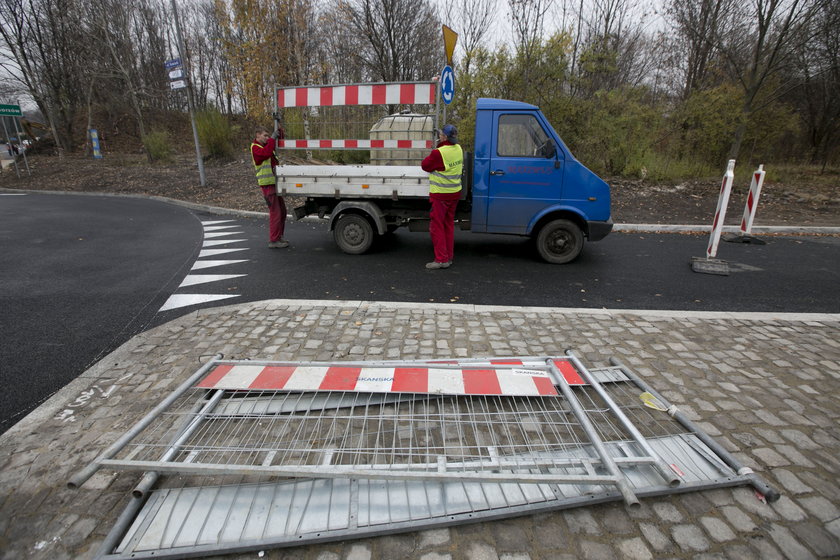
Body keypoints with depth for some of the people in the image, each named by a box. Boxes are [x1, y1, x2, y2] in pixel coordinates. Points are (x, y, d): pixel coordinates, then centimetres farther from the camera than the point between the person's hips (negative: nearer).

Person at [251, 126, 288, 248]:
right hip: (267, 184, -9)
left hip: (274, 183, 9)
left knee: (282, 211, 13)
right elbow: (266, 153, -29)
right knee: (275, 212, -10)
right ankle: (273, 241, -4)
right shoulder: (255, 148, -9)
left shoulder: (265, 145, 17)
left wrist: (279, 134, 4)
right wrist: (272, 138, -21)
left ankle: (278, 237, 22)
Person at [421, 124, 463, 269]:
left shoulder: (438, 153, -21)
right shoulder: (459, 149, 3)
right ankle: (449, 257, 22)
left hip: (440, 195, -7)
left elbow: (425, 165, -9)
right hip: (455, 193, 8)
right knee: (449, 225, 15)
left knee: (436, 227, 1)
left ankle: (441, 259, 2)